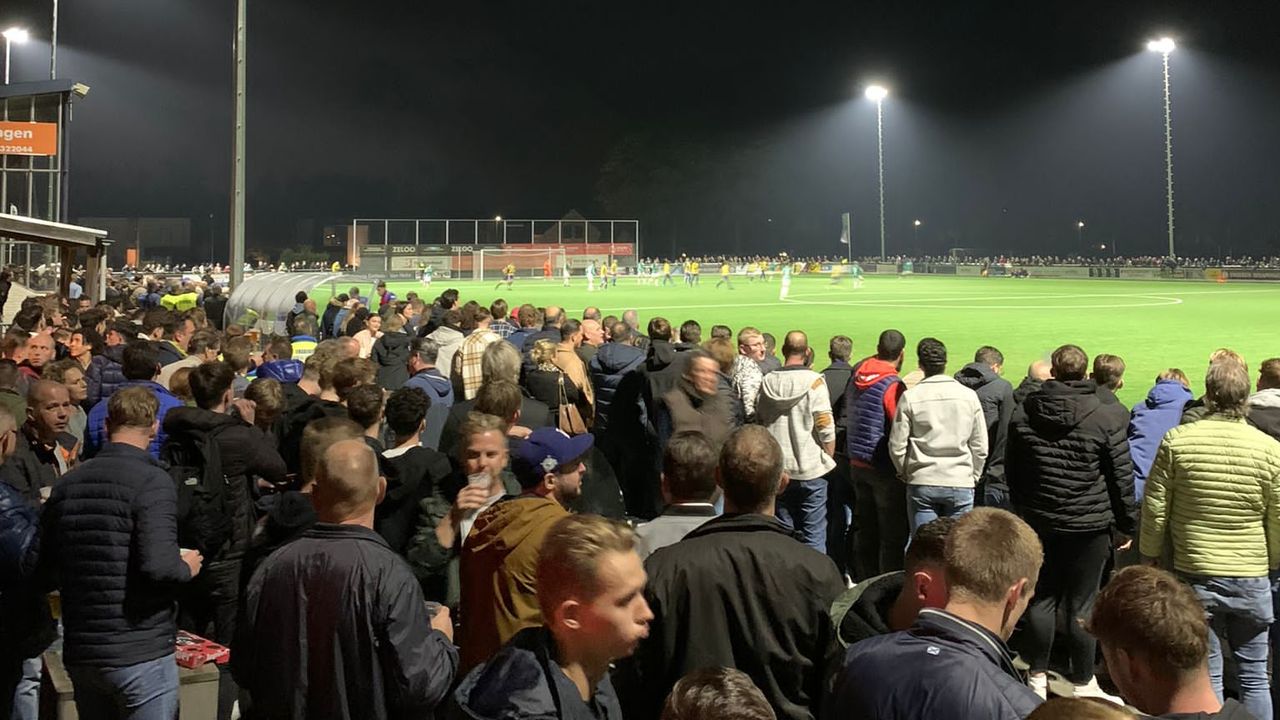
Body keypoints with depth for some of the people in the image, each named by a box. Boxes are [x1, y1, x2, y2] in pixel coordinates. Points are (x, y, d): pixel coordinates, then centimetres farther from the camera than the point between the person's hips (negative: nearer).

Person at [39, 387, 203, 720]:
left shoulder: (66, 484, 5)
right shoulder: (151, 481, -15)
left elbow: (48, 572, 9)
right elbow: (158, 565, -25)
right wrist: (186, 567, -5)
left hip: (80, 655, 6)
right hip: (141, 655, -6)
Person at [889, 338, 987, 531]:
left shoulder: (910, 397, -5)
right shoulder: (969, 396, 0)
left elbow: (897, 446, -2)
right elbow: (980, 446, 4)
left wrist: (906, 473, 14)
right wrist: (973, 477, 17)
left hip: (921, 482, -1)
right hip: (960, 483, 1)